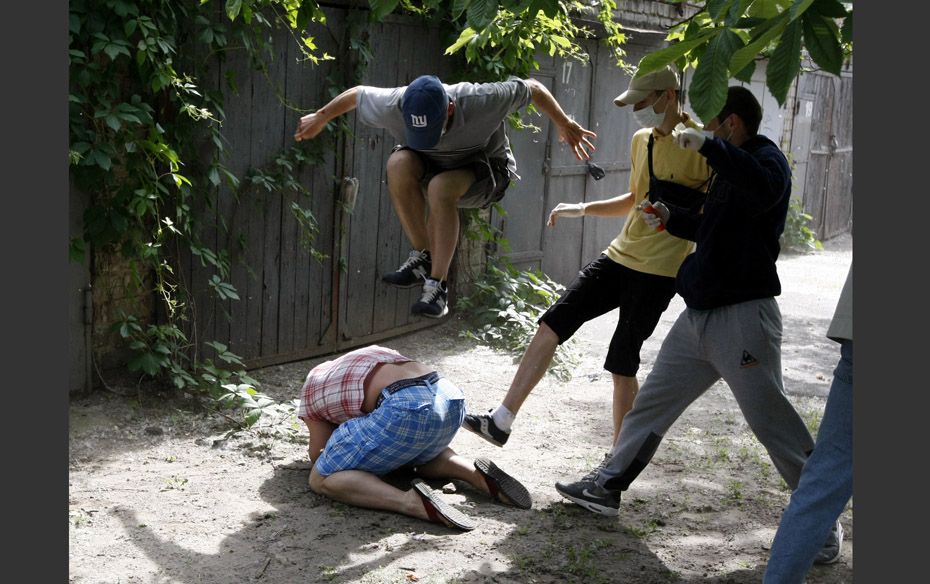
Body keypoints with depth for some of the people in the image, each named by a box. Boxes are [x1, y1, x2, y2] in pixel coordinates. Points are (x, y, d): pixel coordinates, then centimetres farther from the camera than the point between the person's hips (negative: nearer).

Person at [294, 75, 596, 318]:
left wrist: (565, 125, -10)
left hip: (485, 170, -3)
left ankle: (437, 286, -29)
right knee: (399, 163, -32)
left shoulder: (480, 101, -35)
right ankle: (423, 257, -20)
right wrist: (320, 118, 8)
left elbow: (531, 87, -18)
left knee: (440, 187, -37)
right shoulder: (393, 105, -28)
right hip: (430, 165, 3)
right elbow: (356, 93, -7)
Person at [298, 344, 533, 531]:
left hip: (408, 409, -7)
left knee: (322, 480, 5)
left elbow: (317, 456, 24)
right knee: (420, 453, 39)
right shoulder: (372, 354, 38)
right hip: (451, 398, 7)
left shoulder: (312, 388, 21)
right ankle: (476, 473, 9)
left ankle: (413, 502, -18)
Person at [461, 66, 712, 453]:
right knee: (551, 323, -2)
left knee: (622, 366, -3)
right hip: (619, 256, 7)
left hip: (658, 272, -7)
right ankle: (501, 421, 3)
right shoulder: (641, 141, 12)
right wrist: (583, 209, 15)